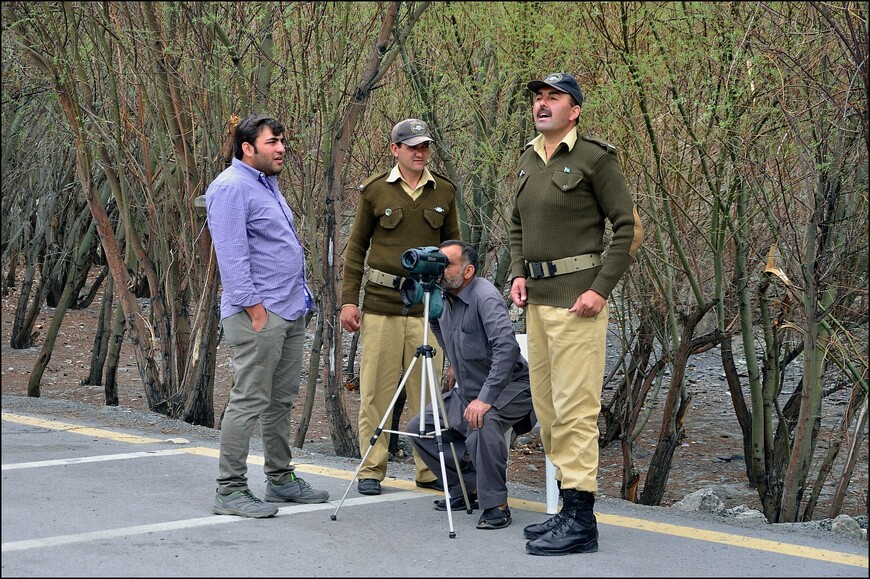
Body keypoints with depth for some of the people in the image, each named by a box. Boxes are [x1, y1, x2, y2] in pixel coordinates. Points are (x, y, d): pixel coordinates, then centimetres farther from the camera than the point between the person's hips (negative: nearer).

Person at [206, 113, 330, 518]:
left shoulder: (267, 183, 19)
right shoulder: (231, 187, -13)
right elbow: (232, 255, -19)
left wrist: (300, 297, 21)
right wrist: (255, 309, -21)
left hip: (291, 312, 10)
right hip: (259, 315, -10)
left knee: (282, 400, 14)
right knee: (249, 401, -7)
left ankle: (281, 479, 23)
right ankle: (230, 490, -2)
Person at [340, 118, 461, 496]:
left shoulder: (444, 192, 9)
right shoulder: (374, 191, 2)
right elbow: (356, 247, 6)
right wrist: (349, 300, 0)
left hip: (428, 305, 2)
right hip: (381, 303, -2)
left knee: (427, 390, 2)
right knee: (376, 390, 1)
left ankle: (429, 470, 11)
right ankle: (371, 470, 10)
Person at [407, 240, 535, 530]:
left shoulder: (485, 297, -24)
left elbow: (507, 347, -37)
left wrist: (486, 399, -40)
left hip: (508, 388, -9)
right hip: (466, 391, 9)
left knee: (483, 423, -37)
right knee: (419, 427, 4)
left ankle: (496, 504, -24)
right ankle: (467, 486, 11)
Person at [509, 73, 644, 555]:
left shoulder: (595, 157, -8)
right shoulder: (528, 160, 14)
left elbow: (629, 228, -9)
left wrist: (601, 289, -14)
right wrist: (517, 273, 10)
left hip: (576, 299, -8)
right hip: (537, 298, 8)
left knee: (574, 408, -10)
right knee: (546, 407, 12)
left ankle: (581, 521, -6)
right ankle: (569, 507, 21)